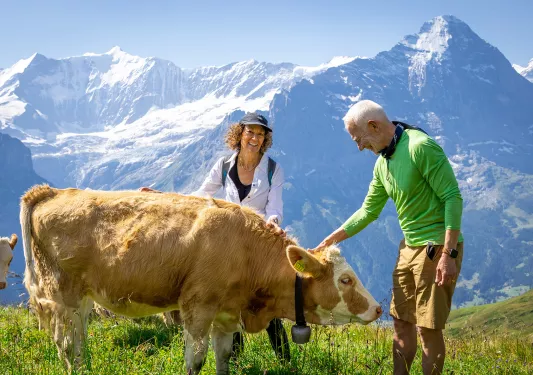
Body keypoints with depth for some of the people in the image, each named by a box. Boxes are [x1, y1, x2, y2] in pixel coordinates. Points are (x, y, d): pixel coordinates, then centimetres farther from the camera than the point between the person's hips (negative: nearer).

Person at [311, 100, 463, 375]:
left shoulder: (421, 147, -17)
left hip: (437, 248, -8)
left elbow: (452, 197, -19)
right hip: (409, 248, 8)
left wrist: (448, 254, -23)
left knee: (428, 327, -2)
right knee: (402, 322, 13)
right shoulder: (382, 163, 9)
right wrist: (328, 242, 16)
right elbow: (368, 211, 18)